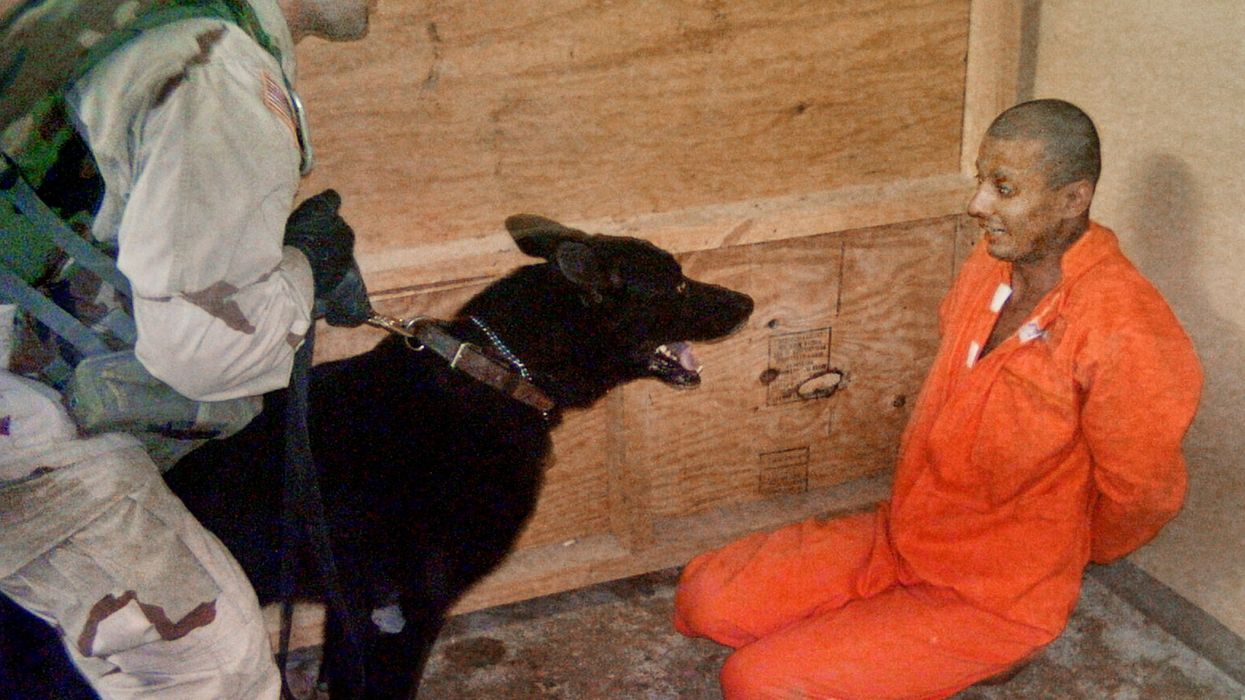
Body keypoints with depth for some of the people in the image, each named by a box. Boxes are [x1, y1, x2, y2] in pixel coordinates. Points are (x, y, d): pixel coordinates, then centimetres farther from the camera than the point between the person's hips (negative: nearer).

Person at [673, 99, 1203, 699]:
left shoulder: (1123, 334, -27)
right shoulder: (994, 262, -3)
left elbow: (1144, 496, -14)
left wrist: (1063, 557, 6)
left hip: (991, 598, -6)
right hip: (897, 536, 7)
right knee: (705, 598, -5)